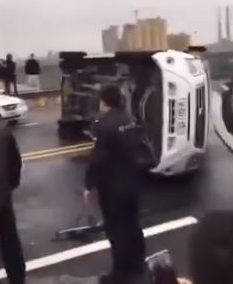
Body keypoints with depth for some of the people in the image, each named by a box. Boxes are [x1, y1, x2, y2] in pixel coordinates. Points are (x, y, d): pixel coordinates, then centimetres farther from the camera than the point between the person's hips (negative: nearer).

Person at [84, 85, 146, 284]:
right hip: (131, 182, 8)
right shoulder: (129, 120, 2)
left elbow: (98, 159, -21)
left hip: (112, 187, -8)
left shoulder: (105, 125, -22)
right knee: (132, 225, 19)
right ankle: (138, 265, 35)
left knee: (116, 230, 5)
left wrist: (90, 185, -11)